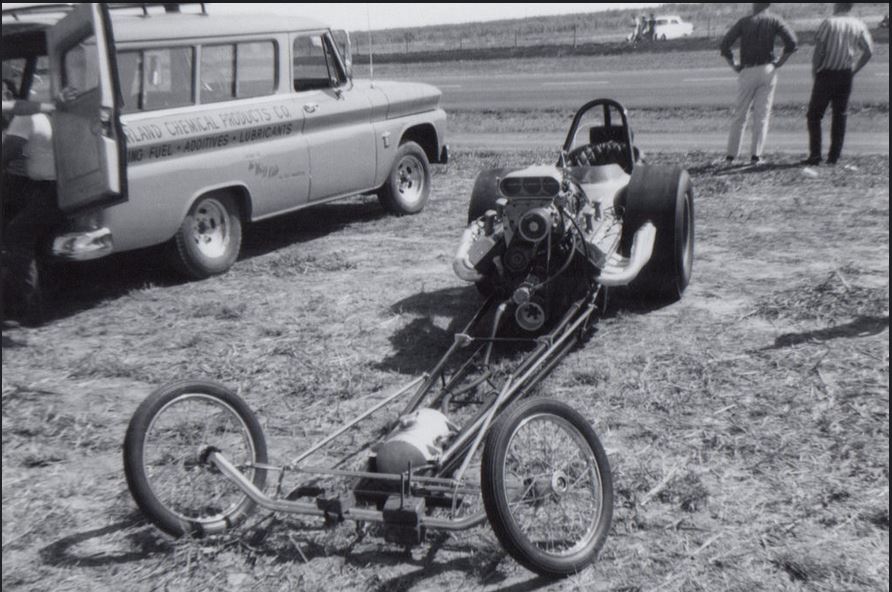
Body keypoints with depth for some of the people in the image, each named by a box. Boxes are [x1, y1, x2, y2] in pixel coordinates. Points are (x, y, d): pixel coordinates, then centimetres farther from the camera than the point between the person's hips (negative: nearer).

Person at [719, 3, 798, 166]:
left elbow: (725, 44, -6)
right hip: (767, 71, 0)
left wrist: (733, 65, 2)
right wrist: (779, 63, 1)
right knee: (762, 114, 5)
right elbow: (792, 43, -9)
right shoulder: (774, 20, 2)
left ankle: (730, 155, 8)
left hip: (747, 72, 0)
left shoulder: (744, 22, 3)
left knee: (740, 115, 9)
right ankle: (756, 156, 1)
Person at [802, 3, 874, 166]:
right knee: (840, 115, 11)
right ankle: (834, 156, 10)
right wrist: (854, 70, 11)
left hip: (826, 74, -4)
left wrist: (814, 69, -1)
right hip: (846, 76, 4)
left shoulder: (829, 23, -6)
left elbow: (818, 49, -13)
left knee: (814, 115, 3)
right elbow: (868, 52, 3)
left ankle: (815, 155, -5)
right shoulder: (859, 25, 6)